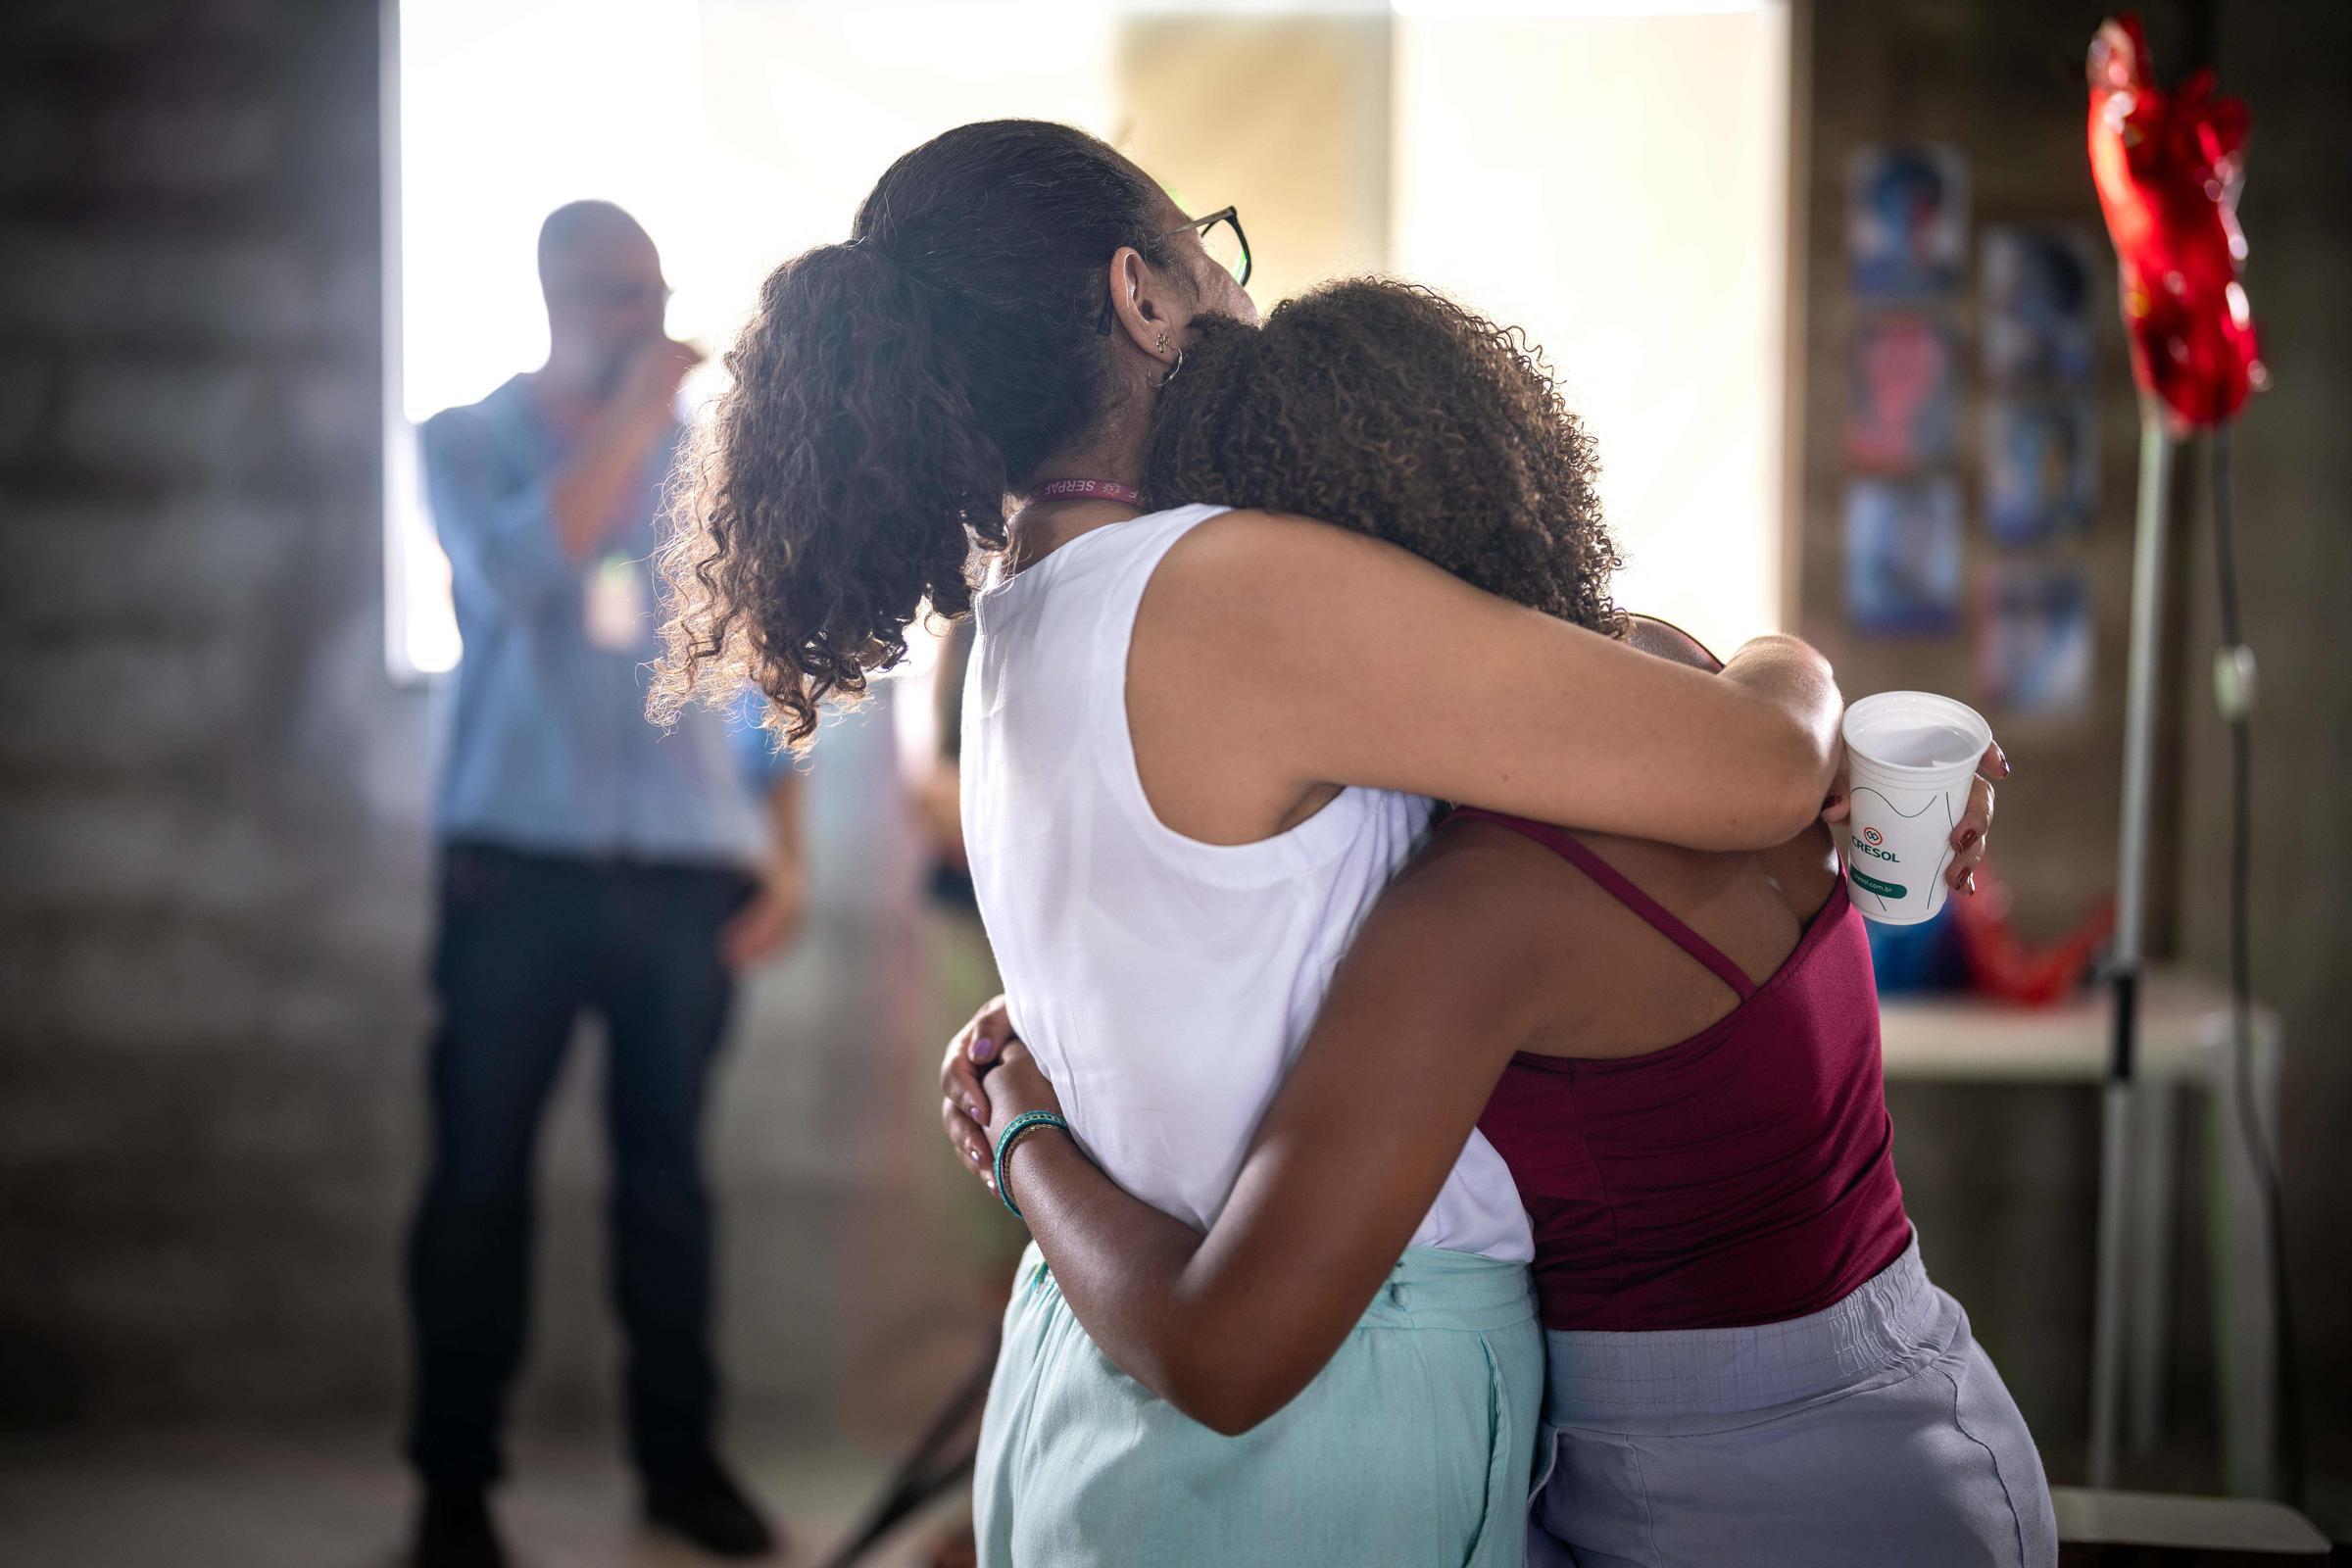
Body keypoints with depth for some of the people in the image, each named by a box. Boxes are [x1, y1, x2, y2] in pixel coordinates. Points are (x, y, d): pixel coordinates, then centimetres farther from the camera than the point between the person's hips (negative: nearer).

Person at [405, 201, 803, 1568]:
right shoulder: (471, 443, 4)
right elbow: (517, 569, -18)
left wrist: (787, 854, 6)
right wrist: (634, 414, -15)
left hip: (687, 873, 2)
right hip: (518, 865, -1)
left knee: (669, 1169, 8)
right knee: (482, 1169, 1)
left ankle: (681, 1455, 20)